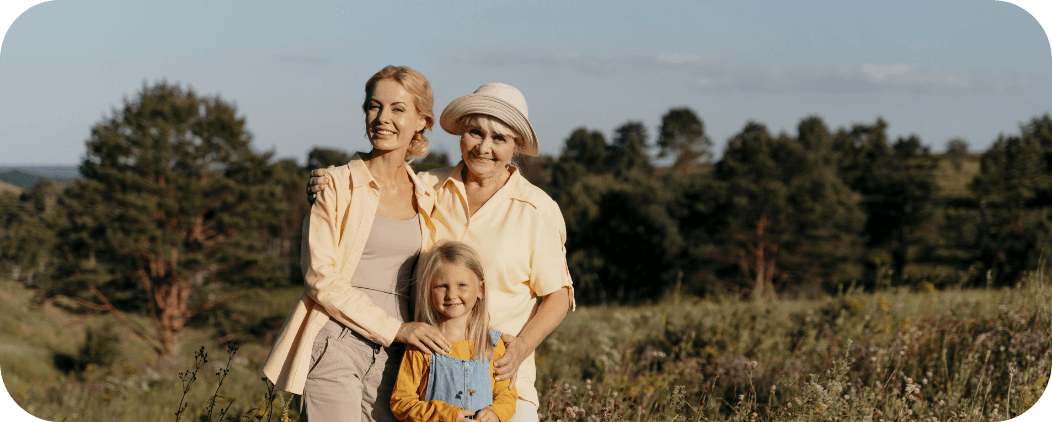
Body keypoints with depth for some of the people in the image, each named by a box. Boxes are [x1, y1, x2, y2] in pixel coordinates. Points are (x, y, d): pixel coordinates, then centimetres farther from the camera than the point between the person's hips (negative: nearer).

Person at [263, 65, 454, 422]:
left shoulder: (426, 199, 13)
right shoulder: (339, 185, -1)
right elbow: (321, 278, -7)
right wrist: (395, 329, -11)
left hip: (391, 356, 4)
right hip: (336, 346, -4)